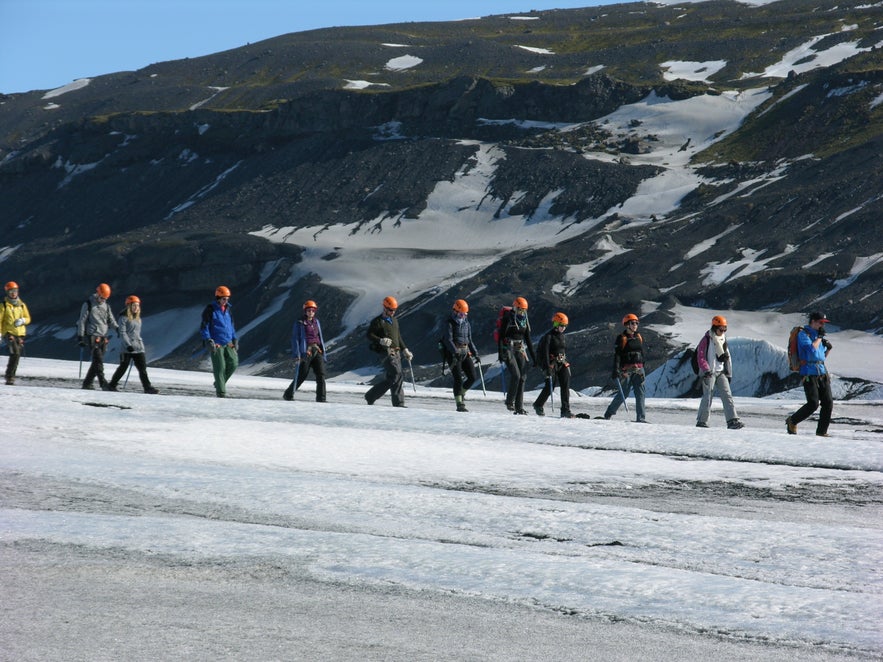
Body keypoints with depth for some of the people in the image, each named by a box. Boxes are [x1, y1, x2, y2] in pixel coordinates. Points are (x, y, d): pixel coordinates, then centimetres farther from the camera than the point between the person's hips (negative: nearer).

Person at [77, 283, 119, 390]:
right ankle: (103, 383, -22)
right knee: (98, 359, -16)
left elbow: (111, 320, 16)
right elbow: (82, 321, 0)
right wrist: (80, 336, -5)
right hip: (93, 336, -6)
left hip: (104, 338, 6)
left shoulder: (106, 306, 16)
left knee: (97, 361, 5)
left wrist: (116, 328, -5)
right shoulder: (88, 304, 0)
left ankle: (87, 383, 13)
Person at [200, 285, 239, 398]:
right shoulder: (210, 310, -5)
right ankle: (221, 392, -1)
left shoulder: (228, 309, 14)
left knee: (233, 363, -8)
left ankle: (219, 382, 12)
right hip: (216, 343, -6)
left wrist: (235, 340, 18)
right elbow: (204, 327, -5)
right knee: (220, 367, -8)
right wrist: (208, 340, -16)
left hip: (228, 342, 6)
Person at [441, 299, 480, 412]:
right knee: (458, 379, -12)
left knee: (472, 377, -1)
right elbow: (448, 340, -15)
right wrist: (456, 352, -28)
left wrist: (475, 354, 16)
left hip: (465, 353, 6)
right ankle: (459, 404, -10)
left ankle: (461, 393, 24)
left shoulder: (466, 323, 15)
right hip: (453, 353, -6)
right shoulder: (450, 323, -6)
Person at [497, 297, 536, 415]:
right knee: (516, 375, -18)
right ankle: (510, 401, -3)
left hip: (520, 350, 6)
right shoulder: (507, 319, -7)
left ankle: (519, 407, 1)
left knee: (522, 377, -2)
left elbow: (528, 340, 15)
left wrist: (533, 356, 13)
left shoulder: (525, 321, 10)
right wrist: (500, 354, -17)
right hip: (508, 350, -6)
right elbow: (501, 337, -9)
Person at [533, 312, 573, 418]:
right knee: (549, 386, -5)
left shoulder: (561, 336, 14)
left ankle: (565, 410, -9)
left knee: (565, 385, -7)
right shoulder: (548, 336, -9)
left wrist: (566, 364, 22)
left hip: (562, 364, 6)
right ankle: (538, 405, 19)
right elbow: (545, 352, -16)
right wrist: (547, 368, -23)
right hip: (552, 363, -6)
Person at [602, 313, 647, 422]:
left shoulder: (639, 337, 13)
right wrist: (616, 370, -18)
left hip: (638, 370, 5)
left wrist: (642, 368, 21)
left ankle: (640, 418, -9)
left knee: (640, 393, -6)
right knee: (622, 394, 1)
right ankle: (609, 414, 21)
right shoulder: (621, 338, -5)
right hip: (626, 370, -5)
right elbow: (616, 355, -10)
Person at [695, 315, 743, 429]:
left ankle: (732, 421, -13)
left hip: (721, 372, 6)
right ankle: (701, 421, 4)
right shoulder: (706, 340, -5)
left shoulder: (723, 340, 14)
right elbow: (700, 357, -10)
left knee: (727, 395, -6)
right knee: (708, 396, -7)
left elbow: (727, 358, 19)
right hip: (709, 372, -5)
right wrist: (706, 370, -21)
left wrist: (729, 373, 16)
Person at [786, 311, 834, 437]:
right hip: (809, 373, -8)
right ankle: (792, 421, 6)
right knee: (813, 404, -14)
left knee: (828, 403, -1)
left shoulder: (817, 335, 18)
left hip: (822, 373, 8)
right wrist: (819, 338, -9)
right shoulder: (803, 334, -6)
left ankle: (821, 431, 7)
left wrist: (829, 348, 7)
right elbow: (812, 350, -21)